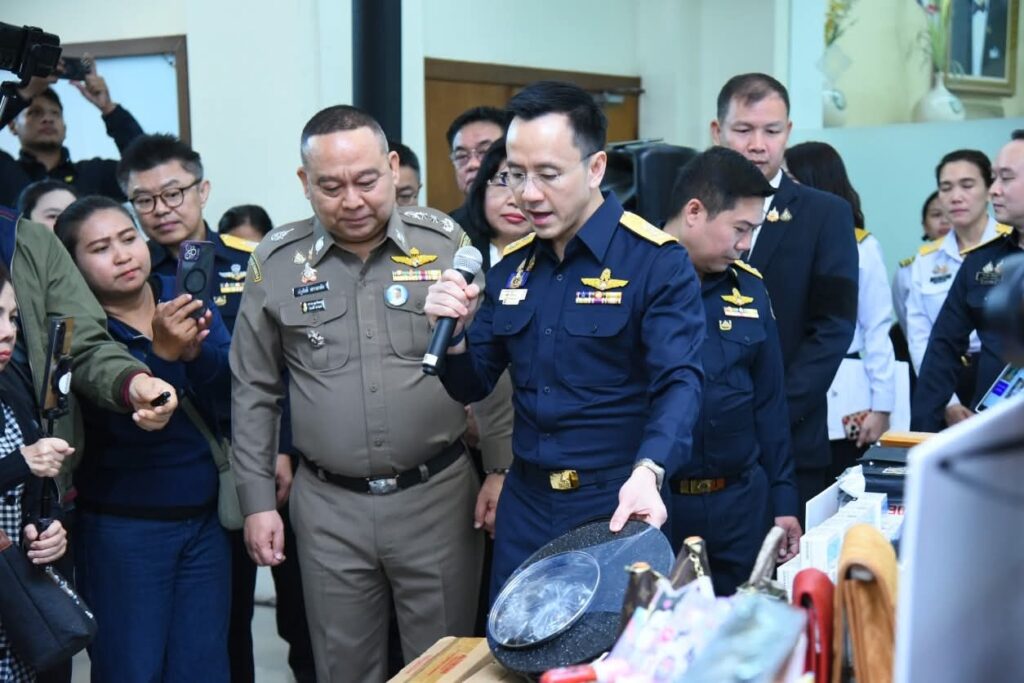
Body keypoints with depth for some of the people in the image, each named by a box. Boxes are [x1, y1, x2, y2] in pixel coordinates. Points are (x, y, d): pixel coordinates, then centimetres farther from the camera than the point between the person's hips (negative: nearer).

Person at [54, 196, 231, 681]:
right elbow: (121, 416, -22)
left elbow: (229, 378, -9)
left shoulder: (184, 294, 3)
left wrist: (194, 351, -27)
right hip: (123, 528, -4)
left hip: (205, 517, 4)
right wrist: (162, 351, -33)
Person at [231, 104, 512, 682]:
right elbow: (254, 391, 7)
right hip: (329, 506, 1)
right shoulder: (277, 262, 0)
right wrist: (258, 500, 5)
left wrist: (502, 469, -3)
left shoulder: (446, 243, -4)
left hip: (439, 494, -1)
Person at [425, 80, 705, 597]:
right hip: (526, 504, 6)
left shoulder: (656, 262, -12)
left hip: (618, 506, -5)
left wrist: (647, 474, -38)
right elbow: (472, 387, 12)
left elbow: (679, 384, -21)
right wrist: (454, 336, -10)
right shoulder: (511, 267, 7)